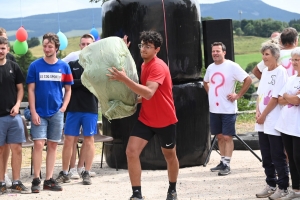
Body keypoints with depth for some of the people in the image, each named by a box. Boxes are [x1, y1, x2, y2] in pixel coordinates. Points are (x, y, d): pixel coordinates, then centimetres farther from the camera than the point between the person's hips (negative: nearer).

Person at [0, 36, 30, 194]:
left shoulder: (13, 67, 6)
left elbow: (20, 88, 12)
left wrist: (17, 105, -3)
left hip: (14, 115, 2)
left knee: (17, 149, 2)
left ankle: (16, 183, 10)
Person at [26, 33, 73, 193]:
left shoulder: (64, 67, 2)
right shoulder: (35, 66, -3)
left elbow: (68, 89, 10)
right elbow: (31, 90, -2)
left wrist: (64, 106, -4)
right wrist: (33, 112, -9)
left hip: (56, 112, 2)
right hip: (39, 112, -2)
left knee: (53, 145, 6)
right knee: (38, 144, -8)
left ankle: (49, 180, 12)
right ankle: (36, 180, -1)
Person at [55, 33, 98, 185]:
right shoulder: (72, 64, 9)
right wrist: (84, 82, -8)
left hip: (90, 108, -1)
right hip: (73, 108, 1)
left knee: (89, 139, 2)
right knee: (69, 139, 0)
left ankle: (86, 172, 8)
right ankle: (65, 172, 6)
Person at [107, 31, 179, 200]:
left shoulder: (158, 67, -22)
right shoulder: (145, 65, 6)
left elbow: (149, 93, -37)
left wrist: (124, 79, -41)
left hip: (165, 120, -6)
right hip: (146, 119, 6)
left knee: (170, 156, 14)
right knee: (131, 151, -13)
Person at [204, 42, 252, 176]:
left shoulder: (232, 66, -12)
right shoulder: (210, 68, 8)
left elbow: (248, 80, -12)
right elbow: (206, 82, 28)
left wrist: (238, 95, -14)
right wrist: (210, 94, 13)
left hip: (228, 109, -6)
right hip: (214, 109, 6)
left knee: (227, 137, -5)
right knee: (219, 136, 12)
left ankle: (227, 165, -3)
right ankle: (222, 162, 21)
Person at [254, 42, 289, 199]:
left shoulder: (280, 72, -11)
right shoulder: (265, 71, 13)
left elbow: (275, 98, -15)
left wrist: (263, 116, -11)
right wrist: (257, 112, 0)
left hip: (274, 123, -8)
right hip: (262, 123, 8)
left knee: (278, 158, -1)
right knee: (266, 157, 13)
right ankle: (271, 185, 24)